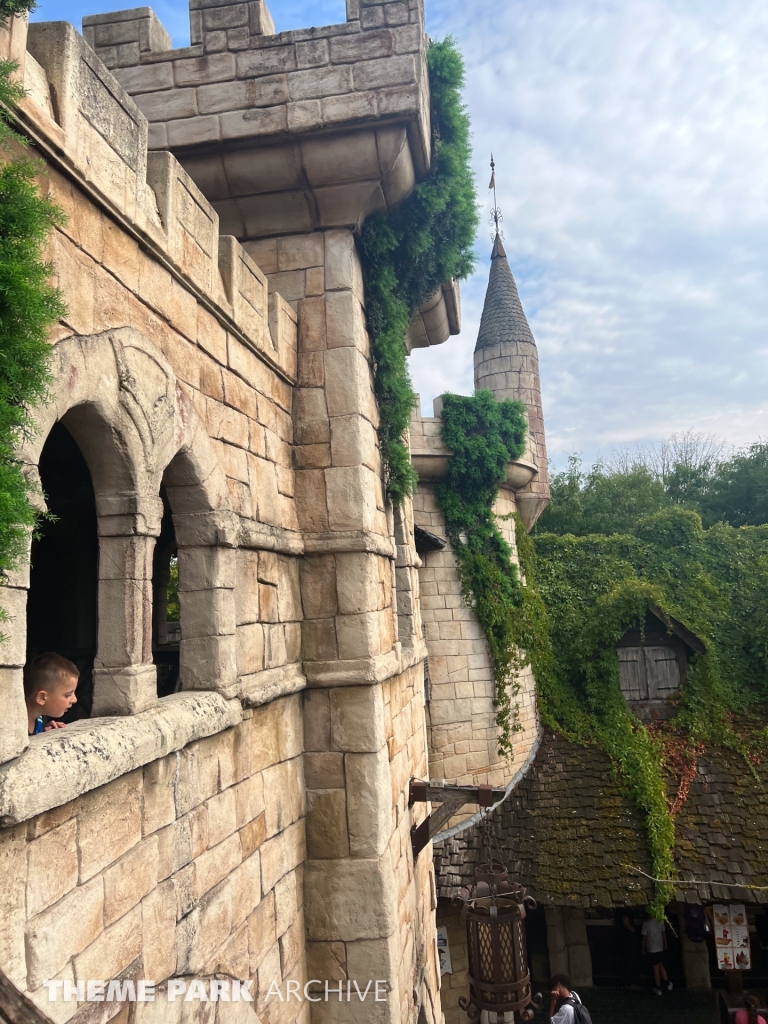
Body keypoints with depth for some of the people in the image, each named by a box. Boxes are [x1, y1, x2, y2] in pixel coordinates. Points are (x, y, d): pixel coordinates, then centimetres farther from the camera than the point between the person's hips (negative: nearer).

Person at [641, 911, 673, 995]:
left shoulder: (646, 923, -18)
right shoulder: (660, 921, -8)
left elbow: (644, 938, -12)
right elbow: (664, 933, 3)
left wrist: (643, 948, 3)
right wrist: (665, 944, 20)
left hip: (651, 949, -3)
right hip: (660, 948, 3)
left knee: (656, 968, 8)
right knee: (661, 965, 24)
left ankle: (658, 988, 19)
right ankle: (667, 983, 24)